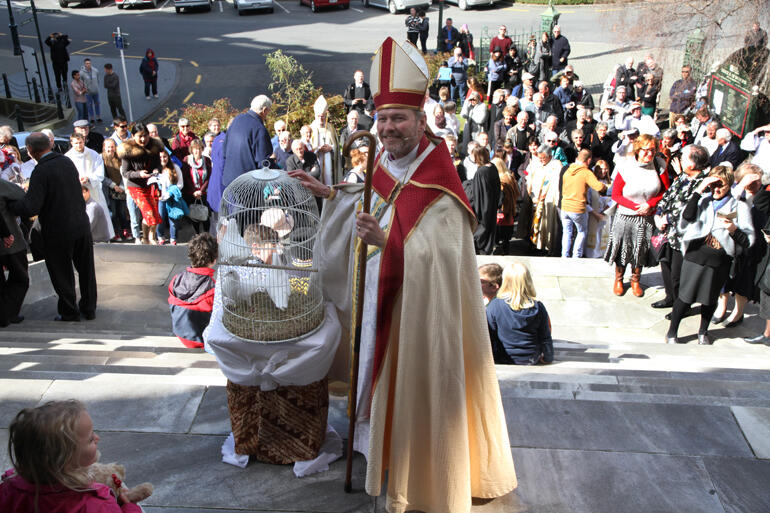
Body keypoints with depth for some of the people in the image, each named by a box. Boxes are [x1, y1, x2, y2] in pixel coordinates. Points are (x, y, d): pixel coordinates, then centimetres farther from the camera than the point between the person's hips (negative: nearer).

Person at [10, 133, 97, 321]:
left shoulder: (41, 171, -18)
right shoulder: (67, 162, 2)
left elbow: (31, 208, -24)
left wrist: (8, 204, -6)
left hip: (58, 231, -6)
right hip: (81, 224, 6)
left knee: (61, 273, 10)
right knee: (86, 268, 16)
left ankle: (69, 312, 22)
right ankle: (89, 309, 27)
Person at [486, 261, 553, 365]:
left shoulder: (494, 306, -17)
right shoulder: (538, 308, -12)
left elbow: (489, 336, -7)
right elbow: (545, 338, -3)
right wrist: (548, 357, 14)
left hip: (503, 360, 0)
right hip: (531, 360, 0)